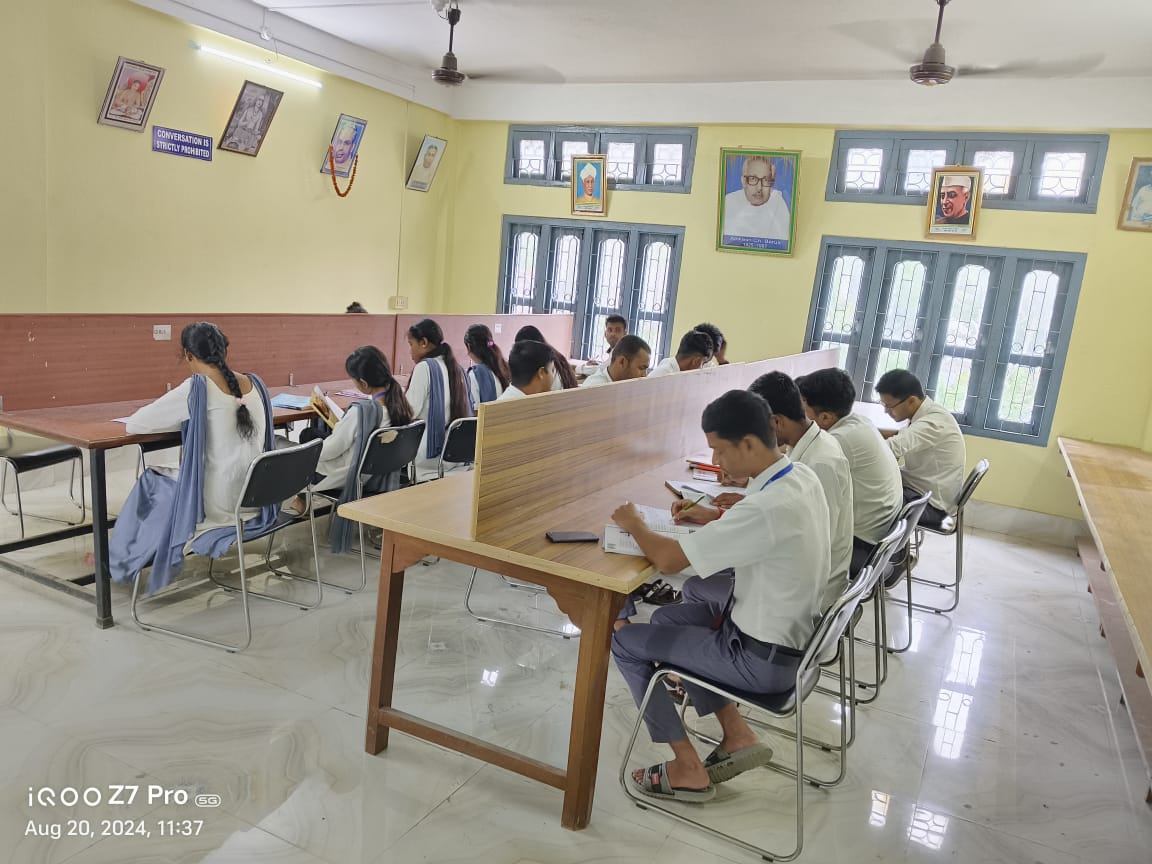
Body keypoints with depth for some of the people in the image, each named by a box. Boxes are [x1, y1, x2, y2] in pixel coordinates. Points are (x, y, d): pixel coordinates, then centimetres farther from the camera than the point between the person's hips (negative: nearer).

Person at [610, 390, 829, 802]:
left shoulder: (768, 507, -31)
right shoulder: (800, 477, -3)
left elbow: (668, 559, -26)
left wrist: (634, 523, -7)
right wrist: (713, 517, 7)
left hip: (762, 658, -9)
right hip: (789, 629, 9)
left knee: (625, 642, 2)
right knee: (665, 618, 22)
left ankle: (689, 768, 13)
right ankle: (737, 735, 20)